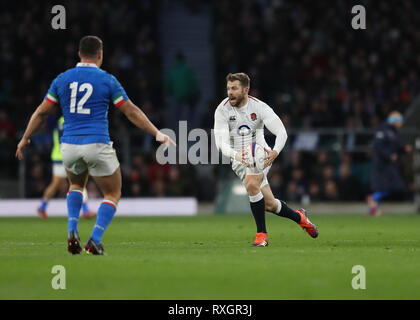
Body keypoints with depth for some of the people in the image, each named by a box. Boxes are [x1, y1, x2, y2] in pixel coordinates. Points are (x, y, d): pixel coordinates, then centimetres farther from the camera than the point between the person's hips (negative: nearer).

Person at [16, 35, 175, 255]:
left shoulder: (62, 79, 7)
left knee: (76, 185, 32)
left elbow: (41, 112, 9)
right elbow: (132, 112, 0)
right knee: (113, 194, 14)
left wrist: (25, 139, 21)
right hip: (98, 145, -4)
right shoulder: (107, 80, -1)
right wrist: (157, 134, 6)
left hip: (69, 145, 4)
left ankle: (72, 232, 10)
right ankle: (94, 241, -4)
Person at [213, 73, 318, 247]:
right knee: (270, 204, 0)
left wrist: (275, 152, -32)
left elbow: (281, 132, -12)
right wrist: (235, 155, -41)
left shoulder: (259, 107, -11)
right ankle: (299, 217, 32)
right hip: (239, 159, 2)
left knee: (251, 183, -33)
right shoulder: (222, 110, -12)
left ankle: (261, 234, -20)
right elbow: (221, 142, -19)